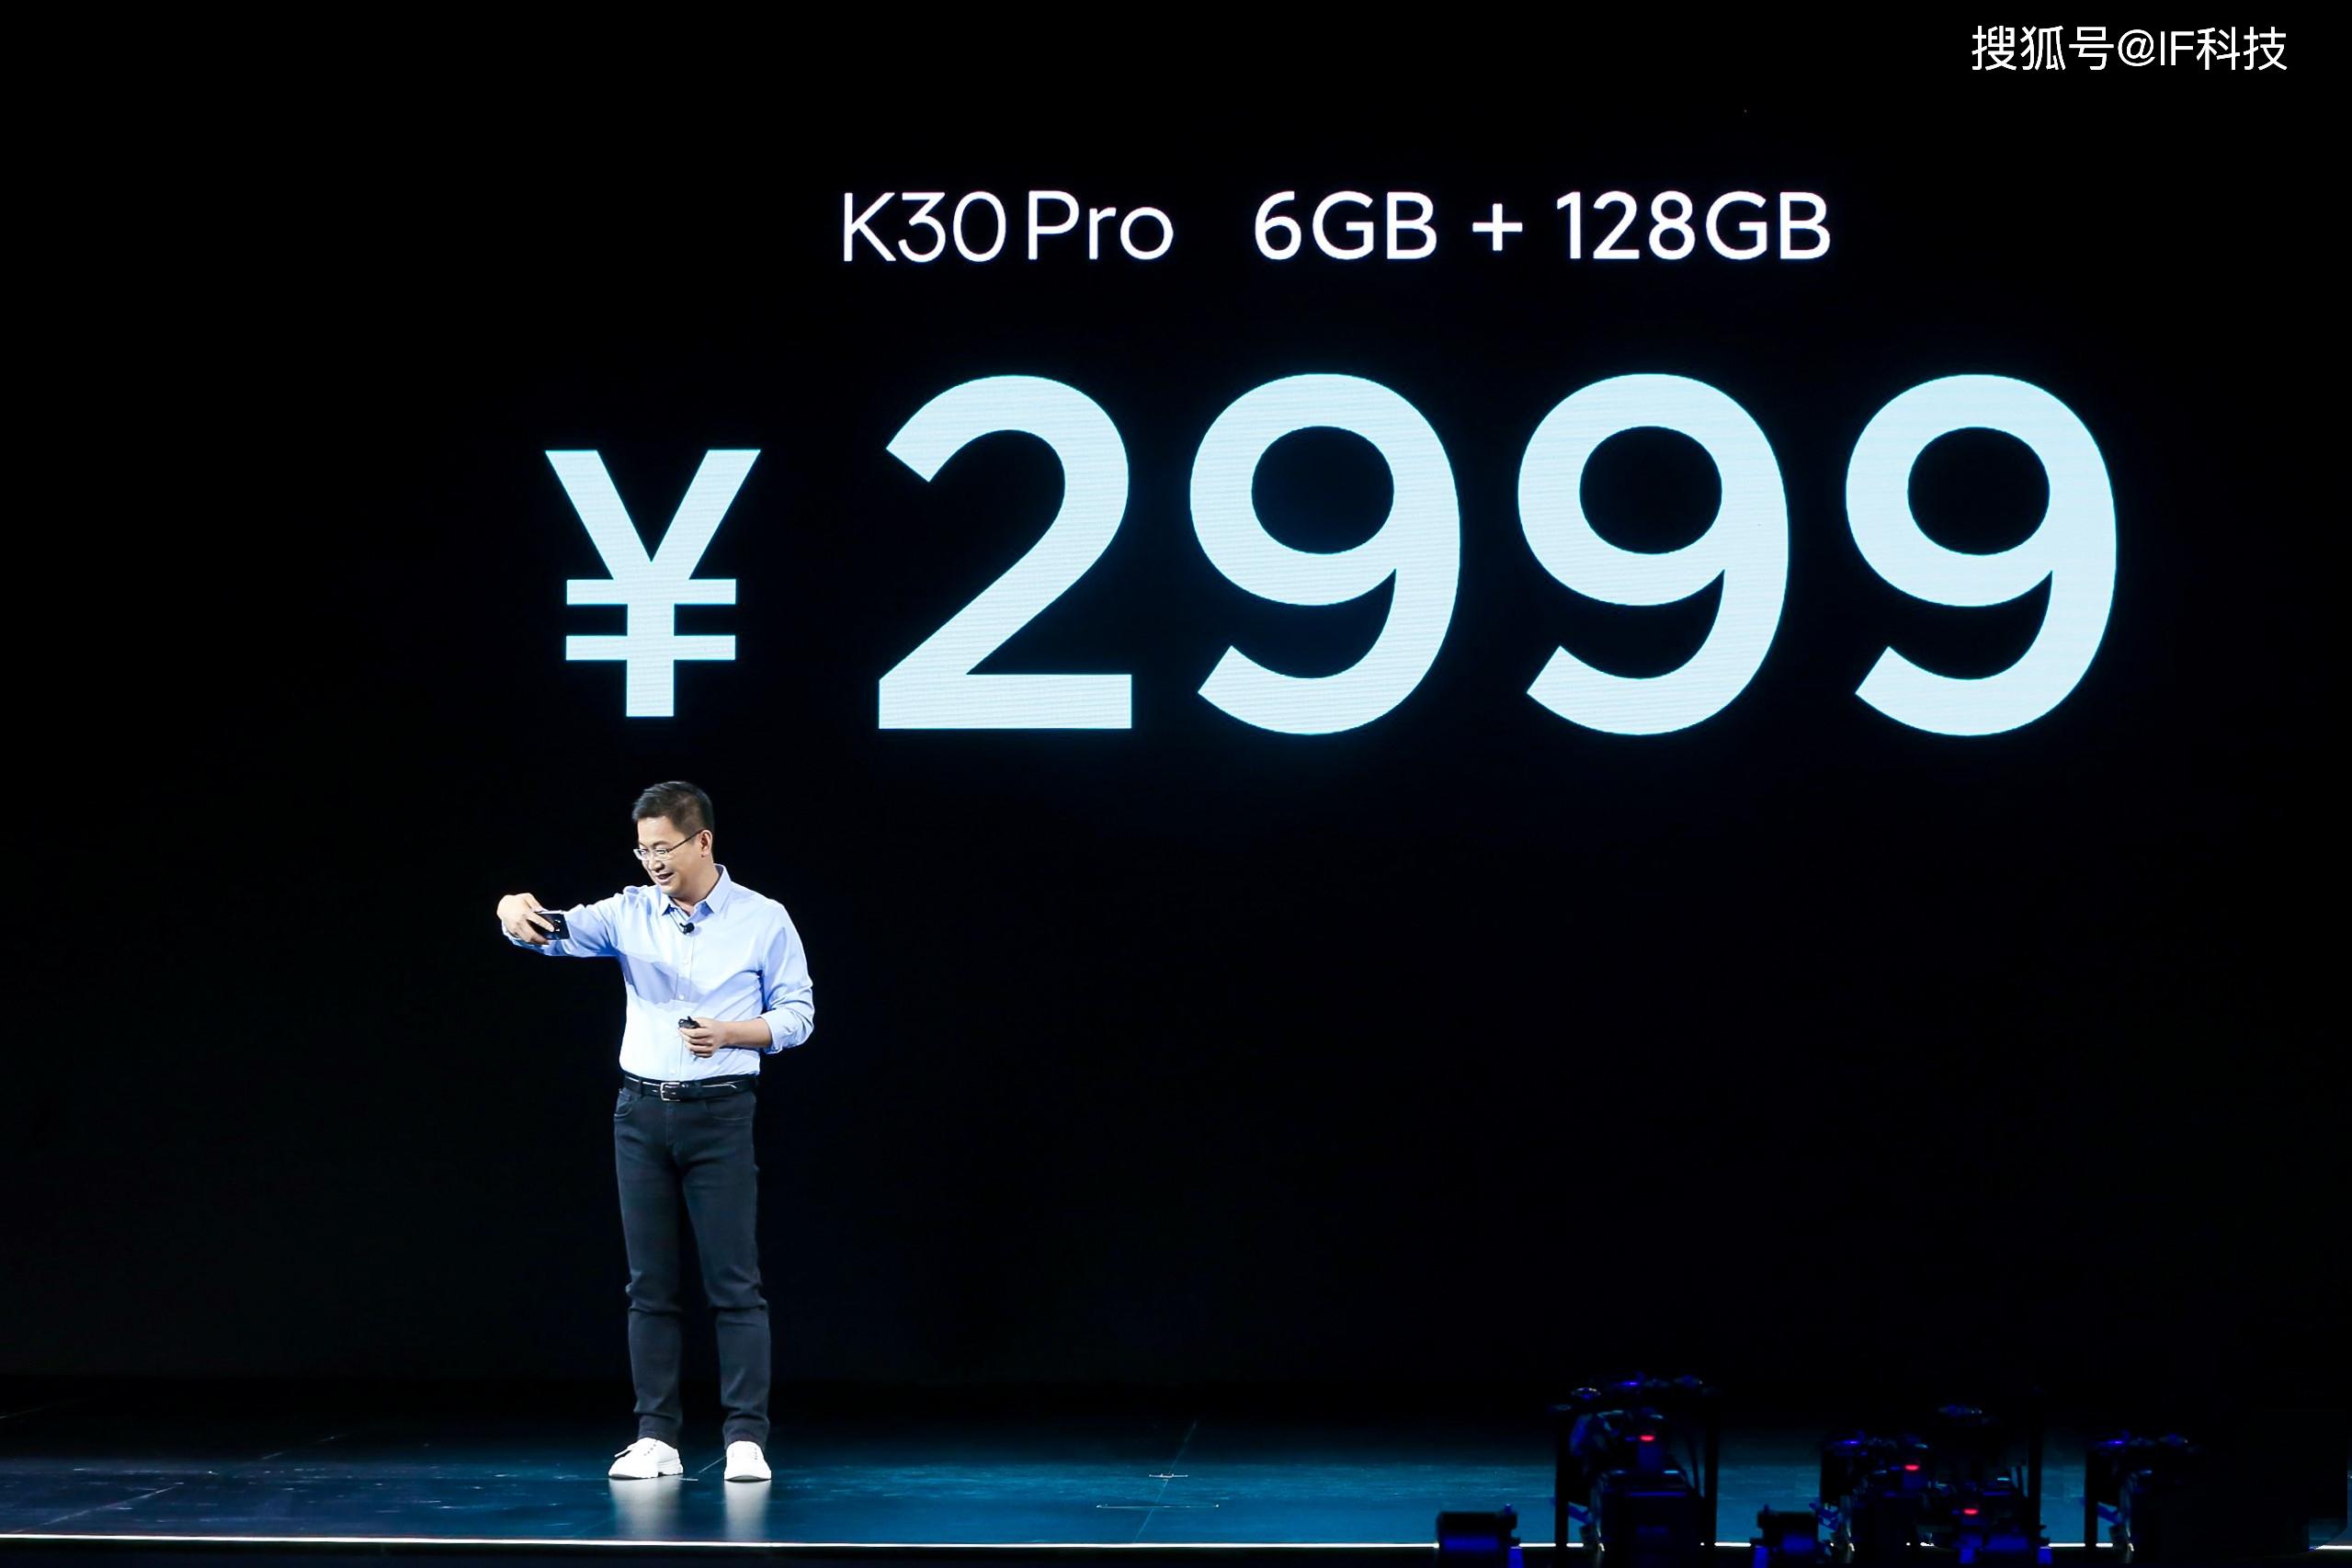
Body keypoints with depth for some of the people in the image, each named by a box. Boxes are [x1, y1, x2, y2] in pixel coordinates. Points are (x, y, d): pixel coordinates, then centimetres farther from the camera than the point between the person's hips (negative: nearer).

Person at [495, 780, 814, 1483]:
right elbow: (556, 932, -5)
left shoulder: (764, 920, 0)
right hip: (641, 1112, 3)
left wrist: (730, 1033, -15)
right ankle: (656, 1438, 9)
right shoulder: (630, 913, 7)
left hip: (720, 1113, -3)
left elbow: (797, 1014, 3)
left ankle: (746, 1438, -2)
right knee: (650, 1284, 4)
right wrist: (516, 909, -28)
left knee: (734, 1281, -4)